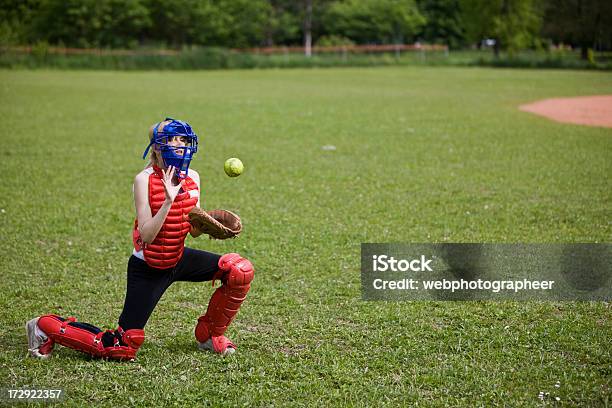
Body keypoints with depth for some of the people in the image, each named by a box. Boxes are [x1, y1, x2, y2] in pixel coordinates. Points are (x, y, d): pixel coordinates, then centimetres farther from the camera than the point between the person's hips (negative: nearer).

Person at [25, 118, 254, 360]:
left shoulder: (192, 177, -2)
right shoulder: (144, 180, -19)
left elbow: (194, 231, 4)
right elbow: (146, 236, -25)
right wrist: (168, 200, -34)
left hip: (178, 258, 6)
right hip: (148, 267, -6)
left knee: (239, 271, -8)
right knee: (123, 348, -9)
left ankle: (209, 335, 13)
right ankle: (47, 326, 11)